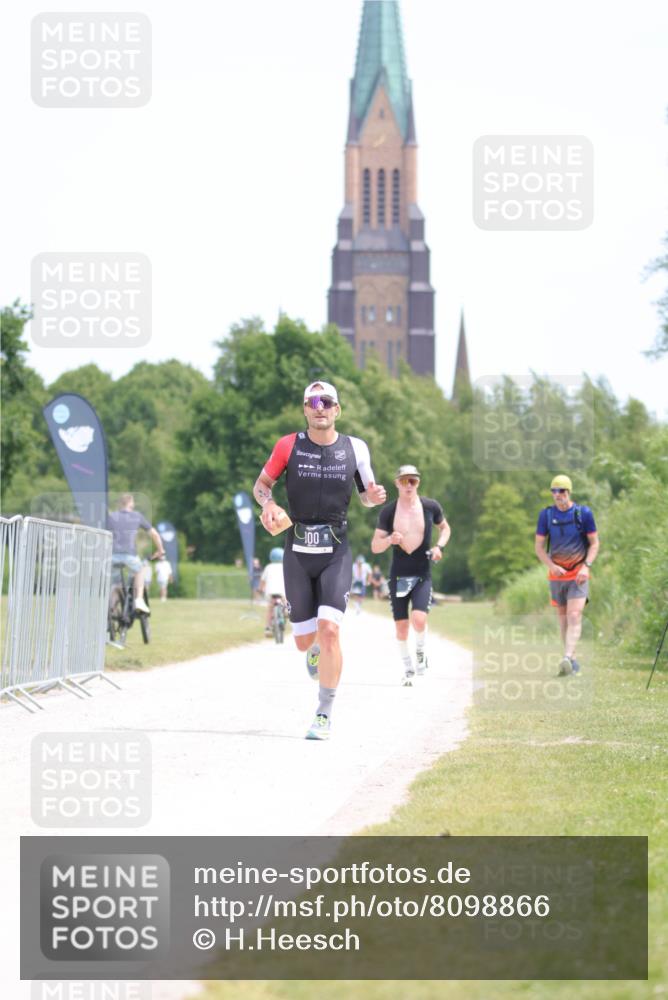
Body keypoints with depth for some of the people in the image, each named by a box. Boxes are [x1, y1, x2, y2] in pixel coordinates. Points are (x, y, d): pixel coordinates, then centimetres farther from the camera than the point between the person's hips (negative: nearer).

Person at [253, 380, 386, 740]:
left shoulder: (355, 448, 1)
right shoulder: (288, 446, -2)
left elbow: (367, 495, 13)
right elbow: (261, 484, 9)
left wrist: (374, 496, -11)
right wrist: (268, 504, -13)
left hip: (336, 554, -1)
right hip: (297, 554, 1)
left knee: (328, 630, -18)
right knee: (304, 640, 4)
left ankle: (324, 715, -9)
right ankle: (316, 651, 45)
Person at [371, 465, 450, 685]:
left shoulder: (431, 507, -2)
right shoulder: (388, 512, -3)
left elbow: (445, 528, 17)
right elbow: (375, 546, -2)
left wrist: (439, 546, -3)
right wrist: (389, 540, -23)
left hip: (422, 575, -1)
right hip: (398, 575, 1)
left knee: (419, 619, -21)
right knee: (401, 626, 3)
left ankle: (420, 650, 10)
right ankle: (408, 669, 22)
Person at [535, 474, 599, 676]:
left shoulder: (583, 513, -3)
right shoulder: (546, 514, 2)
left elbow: (594, 543, 3)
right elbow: (539, 547, 5)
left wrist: (586, 566, -11)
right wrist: (551, 566, -11)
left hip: (578, 574, -3)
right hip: (556, 574, 3)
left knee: (574, 616, -16)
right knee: (563, 617, 9)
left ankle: (567, 659, -27)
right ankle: (571, 658, 19)